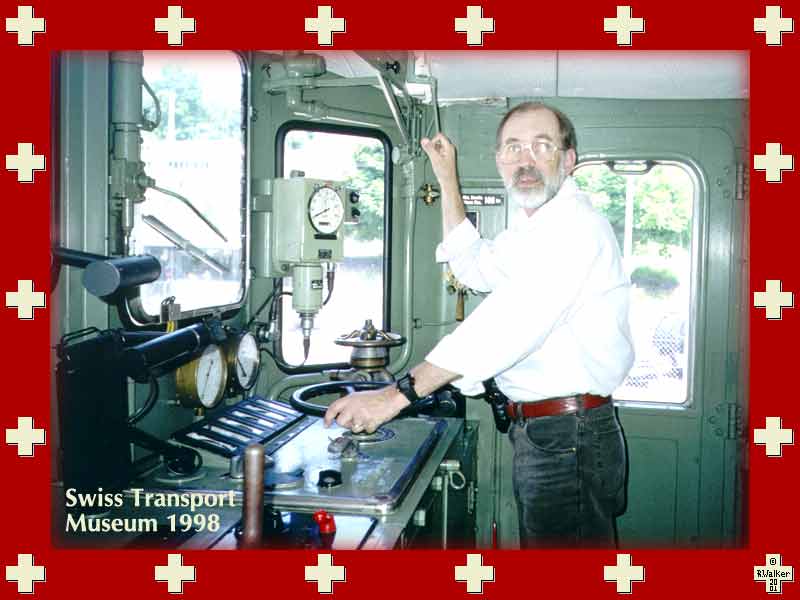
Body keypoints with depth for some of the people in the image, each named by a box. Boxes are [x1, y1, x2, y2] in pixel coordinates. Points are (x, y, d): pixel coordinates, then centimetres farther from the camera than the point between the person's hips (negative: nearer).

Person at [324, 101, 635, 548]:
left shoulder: (577, 224, -17)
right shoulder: (536, 228, 18)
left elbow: (507, 325, -28)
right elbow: (476, 268, 32)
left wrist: (399, 393, -30)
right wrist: (448, 180, 26)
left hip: (569, 438, -10)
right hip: (539, 430, 10)